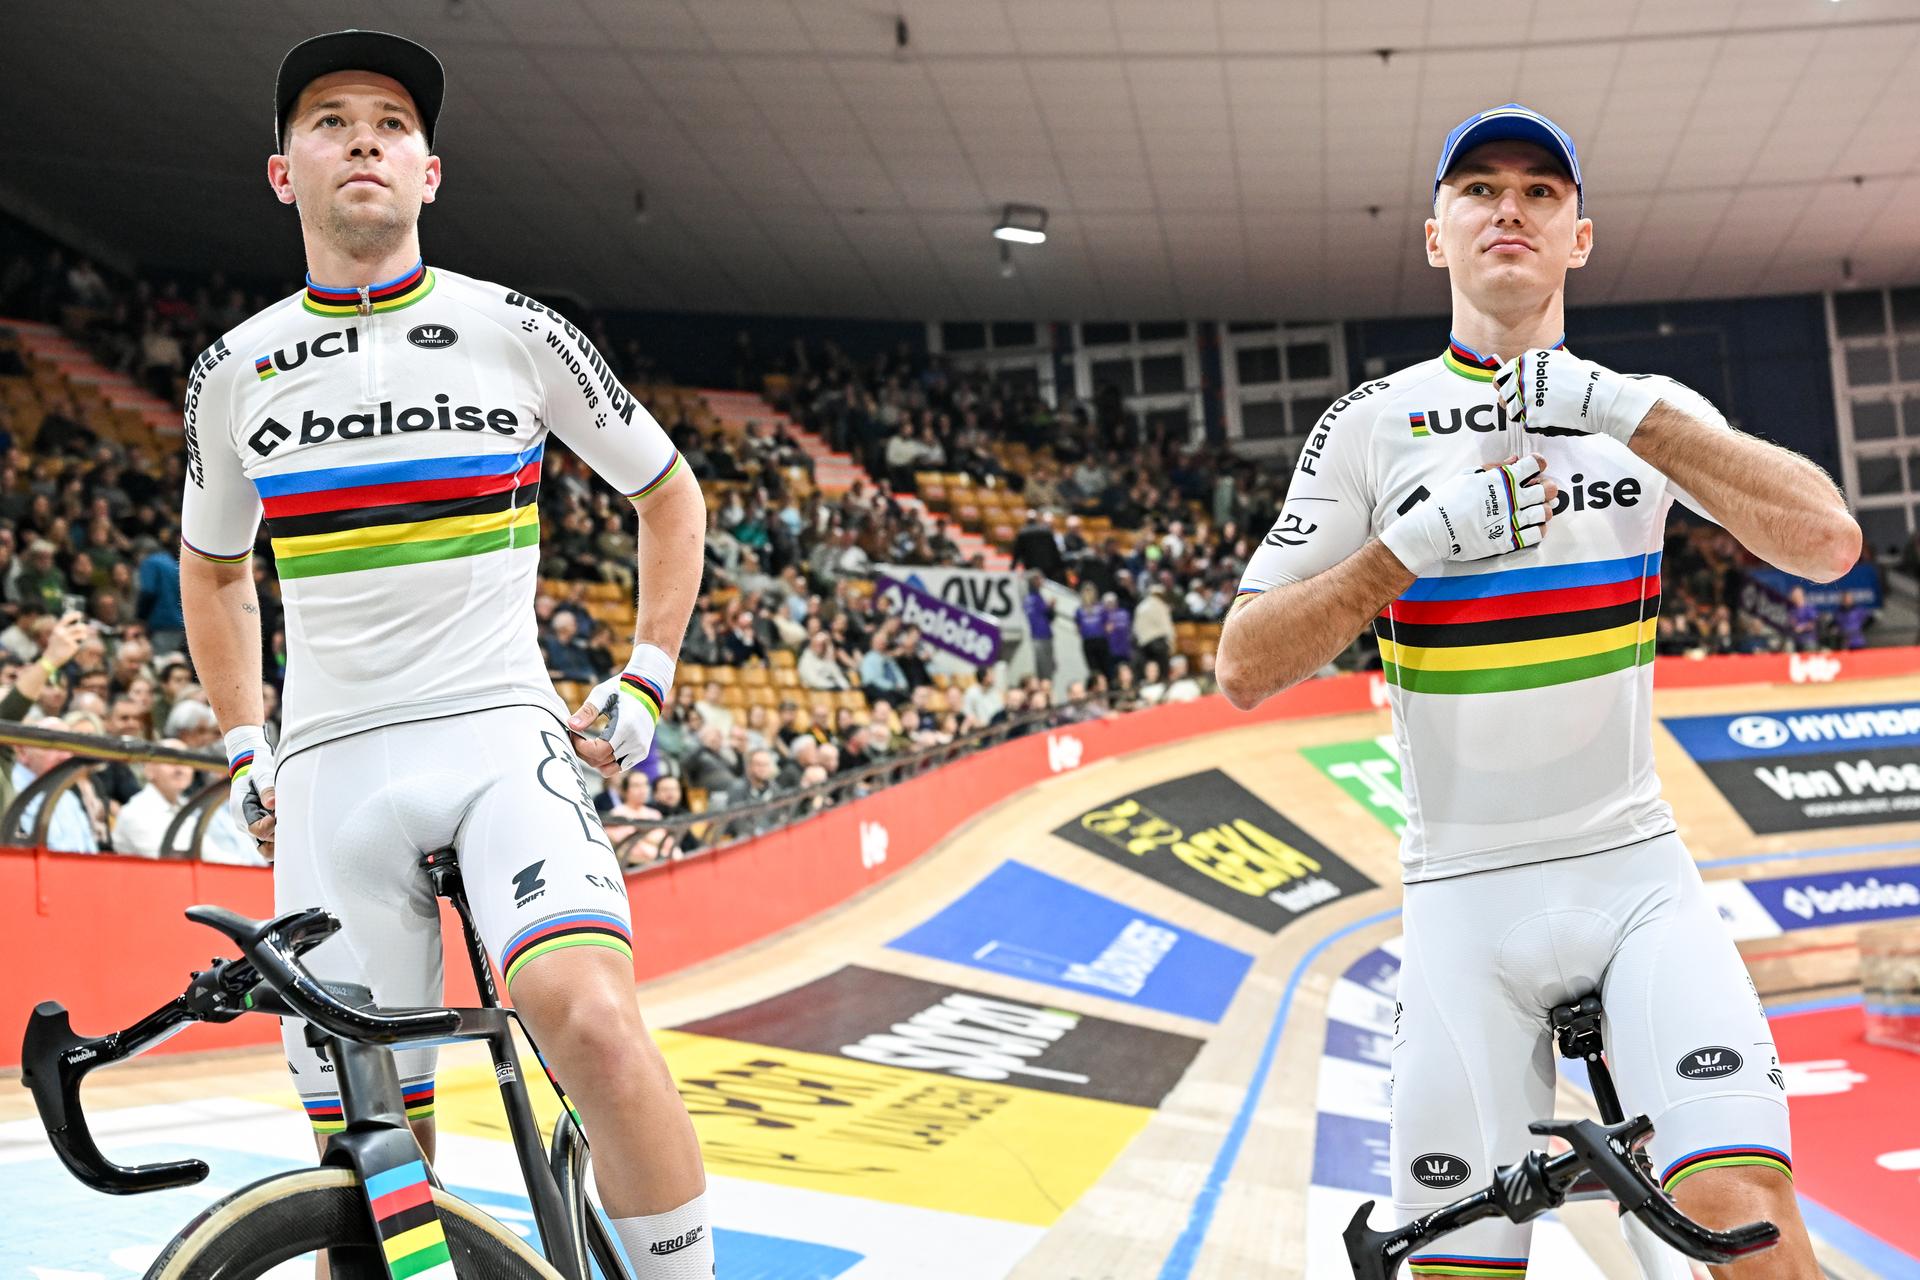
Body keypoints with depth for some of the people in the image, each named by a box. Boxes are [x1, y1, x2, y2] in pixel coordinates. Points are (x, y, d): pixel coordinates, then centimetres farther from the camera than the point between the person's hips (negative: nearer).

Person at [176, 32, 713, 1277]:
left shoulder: (518, 333, 2)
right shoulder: (234, 373, 8)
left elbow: (671, 494, 15)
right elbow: (213, 568, 26)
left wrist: (642, 687, 8)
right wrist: (247, 752, 17)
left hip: (502, 735, -2)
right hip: (332, 768, 2)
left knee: (592, 1021, -29)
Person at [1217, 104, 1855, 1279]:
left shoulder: (1648, 408, 6)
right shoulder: (1373, 424, 2)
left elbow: (1828, 541, -11)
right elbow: (1247, 669, -4)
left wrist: (1620, 410, -18)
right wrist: (1414, 545, -17)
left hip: (1634, 867, 1)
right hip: (1464, 895, 0)